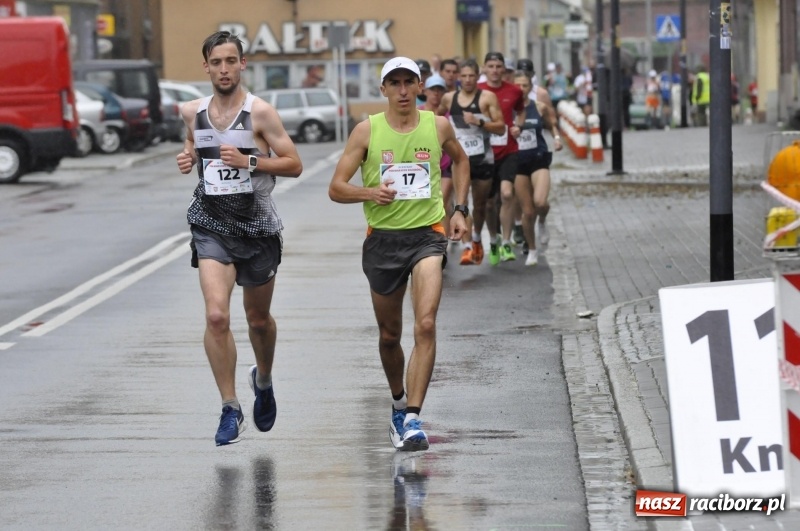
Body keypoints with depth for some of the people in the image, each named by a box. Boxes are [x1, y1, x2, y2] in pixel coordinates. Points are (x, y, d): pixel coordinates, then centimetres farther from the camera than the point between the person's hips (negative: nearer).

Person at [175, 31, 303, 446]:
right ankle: (230, 410, -8)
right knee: (217, 316, -17)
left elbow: (294, 164, -9)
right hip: (210, 223, 1)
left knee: (258, 319, 14)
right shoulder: (192, 112, 3)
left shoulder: (260, 113, -9)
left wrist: (249, 161, -21)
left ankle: (263, 380, 46)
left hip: (257, 224, -1)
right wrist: (188, 159, 1)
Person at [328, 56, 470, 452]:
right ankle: (399, 402, 39)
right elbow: (336, 188, -1)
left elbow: (460, 160, 25)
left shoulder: (437, 126, 3)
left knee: (426, 325, -20)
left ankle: (412, 418, -21)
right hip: (383, 238, 1)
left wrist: (460, 208, 15)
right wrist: (368, 193, -21)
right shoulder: (367, 130, -2)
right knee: (389, 335, 12)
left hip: (428, 234, -1)